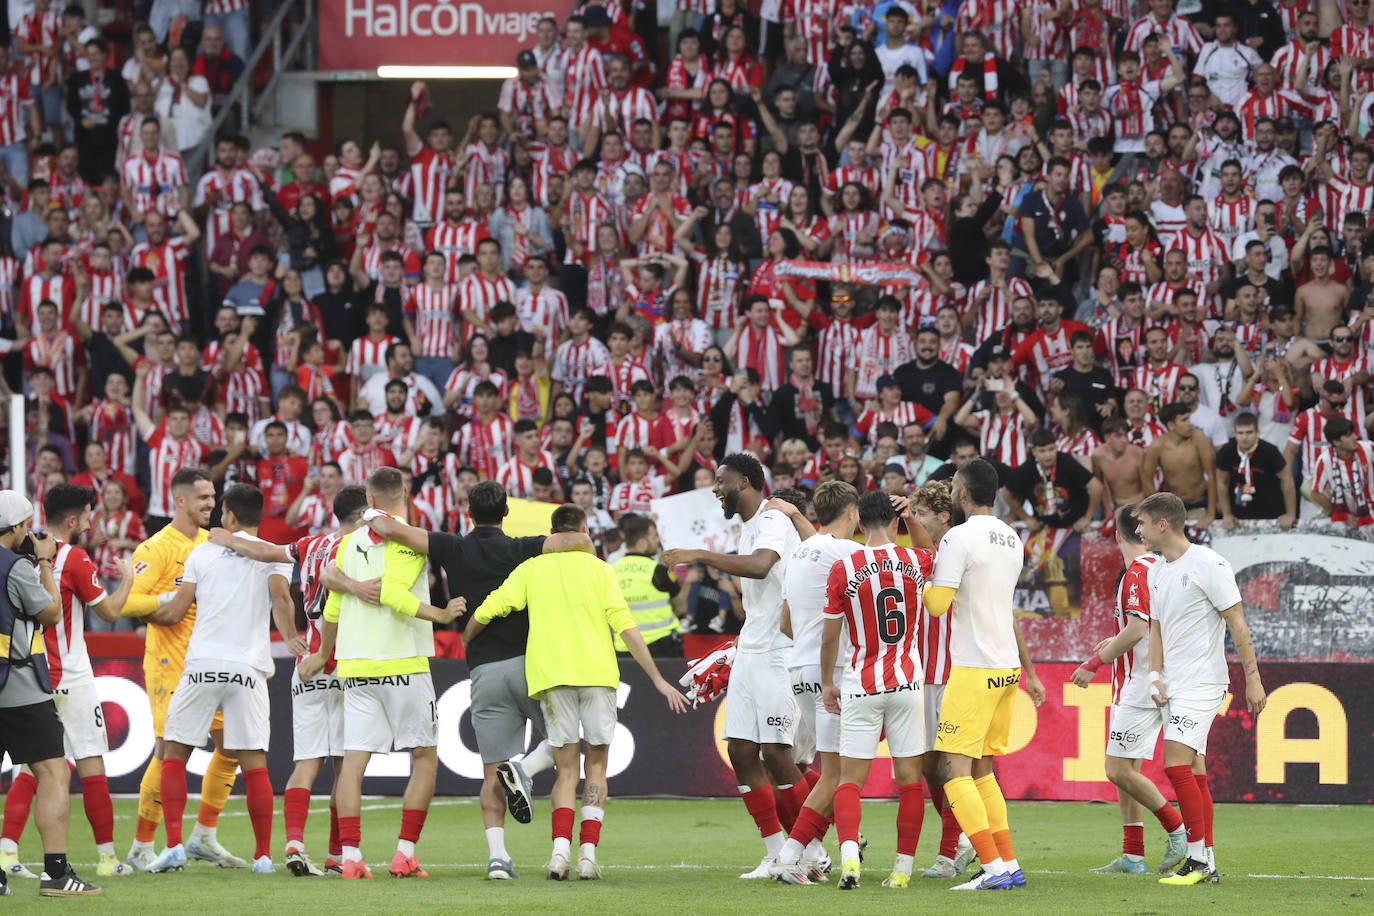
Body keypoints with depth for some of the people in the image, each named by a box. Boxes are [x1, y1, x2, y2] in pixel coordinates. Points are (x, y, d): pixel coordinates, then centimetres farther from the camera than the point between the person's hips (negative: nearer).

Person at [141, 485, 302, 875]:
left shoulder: (202, 553, 10)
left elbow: (175, 613, 11)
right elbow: (281, 598, -13)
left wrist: (144, 614, 29)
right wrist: (290, 640, -7)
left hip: (202, 664, 0)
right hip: (248, 667, 0)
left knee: (174, 753, 10)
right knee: (254, 762, 3)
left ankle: (174, 845, -1)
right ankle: (263, 855, 0)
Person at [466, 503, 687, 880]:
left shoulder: (531, 568, 10)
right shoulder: (596, 568, 6)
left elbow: (487, 611, 1)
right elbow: (626, 627, -2)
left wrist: (467, 641, 22)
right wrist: (658, 679, 0)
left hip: (550, 675, 1)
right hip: (597, 672, -1)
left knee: (566, 769, 6)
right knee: (596, 766, 8)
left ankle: (561, 847, -15)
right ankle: (588, 853, -5)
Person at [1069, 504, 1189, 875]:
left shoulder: (1137, 573, -16)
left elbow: (1136, 630, -25)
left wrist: (1094, 663, -18)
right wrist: (1115, 642, 32)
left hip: (1138, 688, -10)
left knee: (1120, 770, -8)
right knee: (1125, 769, 11)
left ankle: (1178, 831, -4)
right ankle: (1132, 856, 10)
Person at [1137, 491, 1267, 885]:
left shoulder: (1208, 564, -11)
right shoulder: (1156, 572, 13)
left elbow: (1237, 623, -10)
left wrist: (1252, 679, -11)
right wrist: (1155, 676, 3)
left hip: (1203, 683, -8)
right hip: (1173, 687, 8)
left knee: (1176, 762, -18)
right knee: (1192, 772, 8)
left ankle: (1198, 857, -14)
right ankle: (1207, 863, 10)